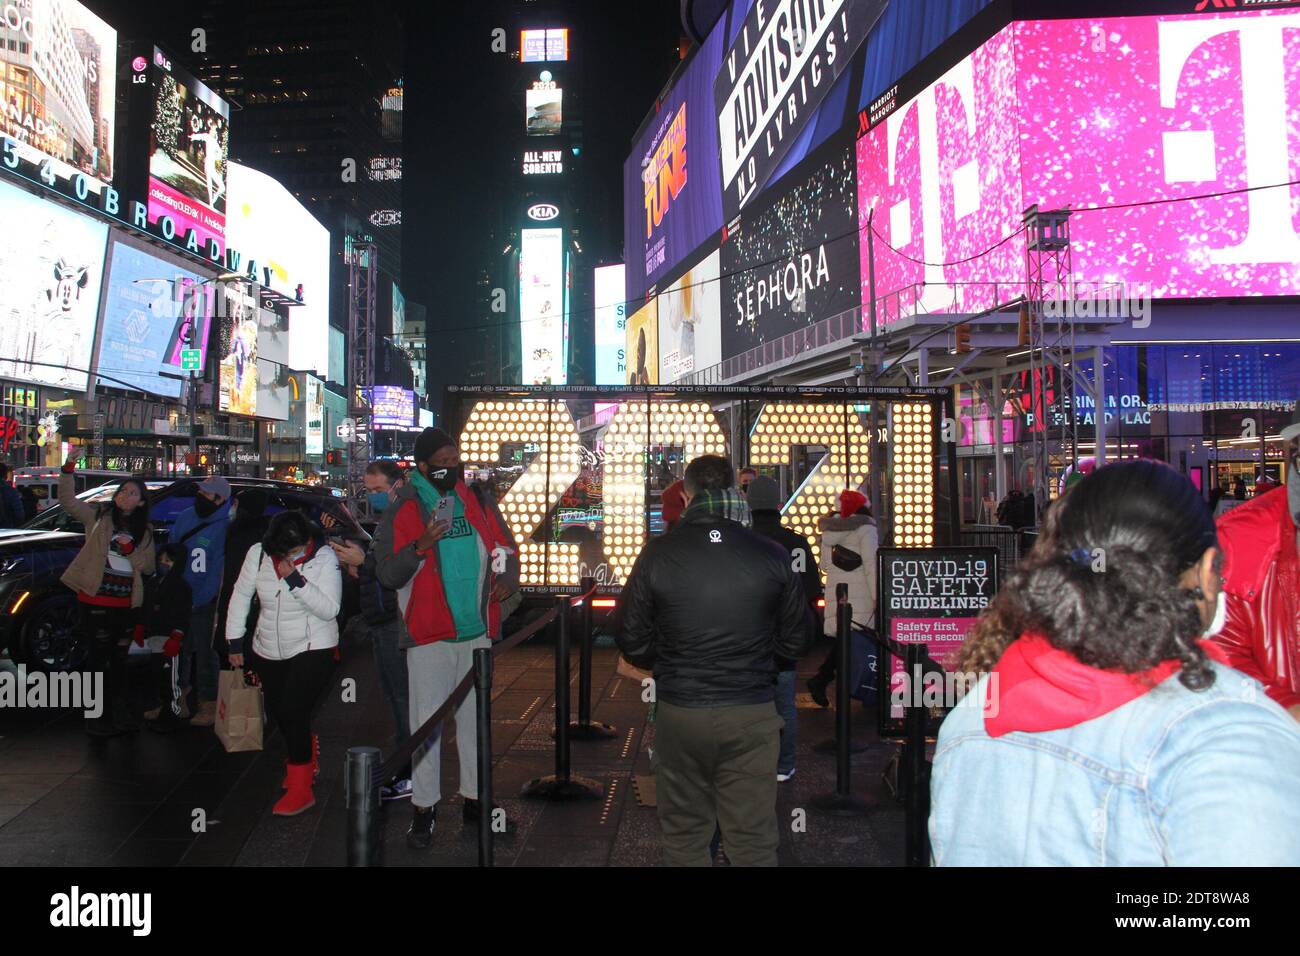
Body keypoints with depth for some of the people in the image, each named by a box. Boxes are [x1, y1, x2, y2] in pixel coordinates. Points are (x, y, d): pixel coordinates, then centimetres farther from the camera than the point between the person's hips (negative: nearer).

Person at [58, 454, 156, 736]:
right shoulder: (98, 517, 5)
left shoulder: (144, 531, 10)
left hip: (126, 604, 3)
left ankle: (121, 713, 24)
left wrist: (131, 549, -11)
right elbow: (67, 501, -3)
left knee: (119, 660, 13)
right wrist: (68, 469, -13)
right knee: (99, 659, 1)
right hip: (96, 600, -3)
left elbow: (149, 567, 6)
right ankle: (96, 717, 10)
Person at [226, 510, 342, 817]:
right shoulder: (258, 554, -8)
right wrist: (235, 640, 5)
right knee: (276, 711, 15)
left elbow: (330, 609, -23)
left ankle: (300, 788, -2)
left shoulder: (324, 558, -17)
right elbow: (241, 595, 5)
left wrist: (296, 580, -32)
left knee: (292, 712, -14)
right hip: (270, 650, 5)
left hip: (313, 648, -5)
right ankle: (308, 757, 44)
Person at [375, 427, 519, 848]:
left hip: (477, 631, 4)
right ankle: (424, 808, 13)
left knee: (475, 718, 13)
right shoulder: (402, 511, -5)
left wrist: (507, 577, -5)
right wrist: (421, 545, -25)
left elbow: (505, 546, 15)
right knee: (427, 723, 1)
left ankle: (474, 798, 25)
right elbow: (387, 574, -9)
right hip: (429, 635, -4)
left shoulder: (477, 501, 7)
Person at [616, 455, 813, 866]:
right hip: (752, 713, 0)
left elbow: (632, 643, -2)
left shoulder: (657, 554, -8)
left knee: (683, 836, 15)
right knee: (754, 839, 12)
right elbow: (797, 640, 2)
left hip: (678, 713, 0)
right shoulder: (772, 555, -7)